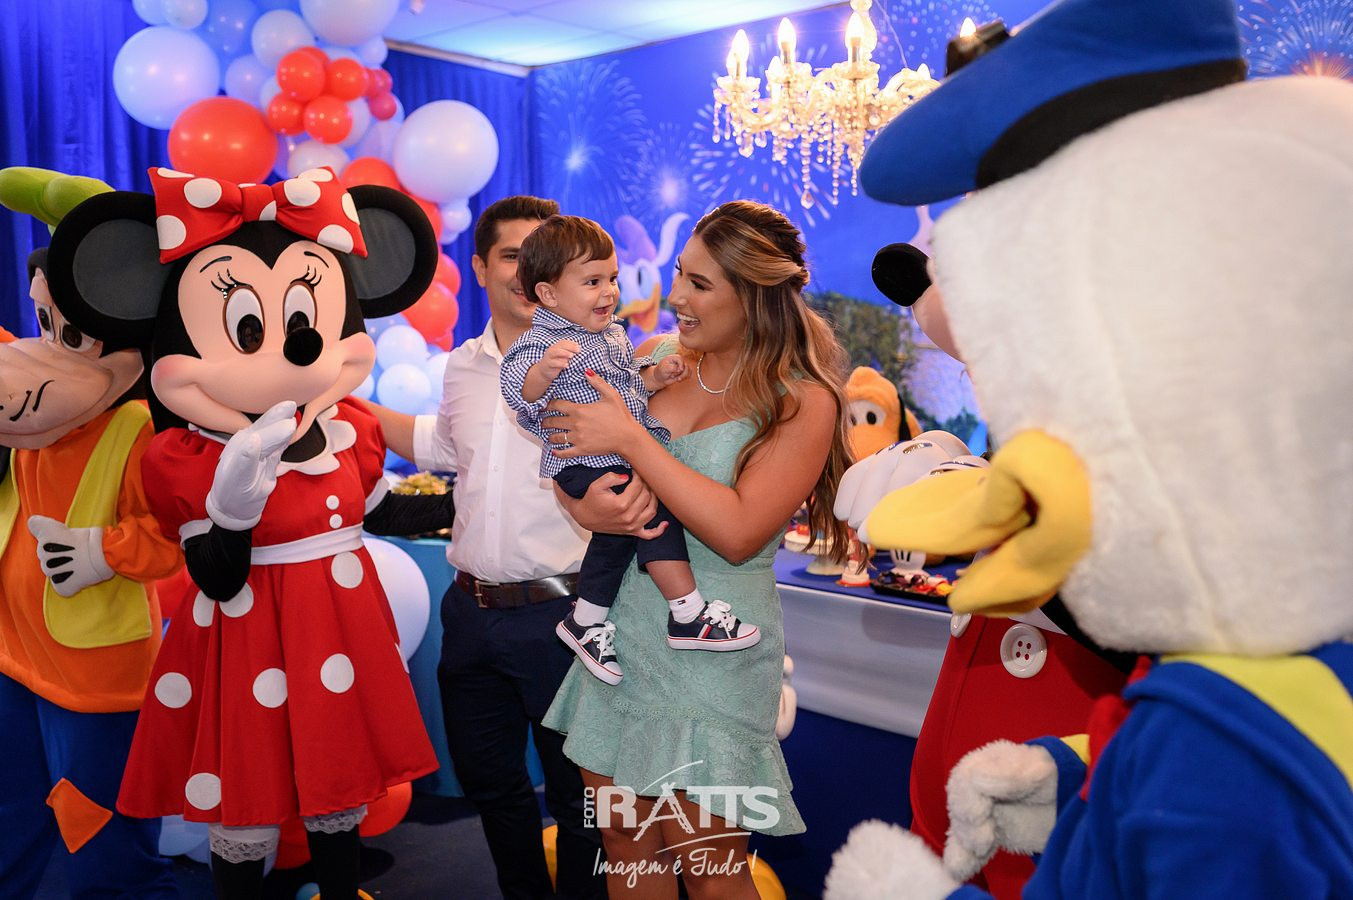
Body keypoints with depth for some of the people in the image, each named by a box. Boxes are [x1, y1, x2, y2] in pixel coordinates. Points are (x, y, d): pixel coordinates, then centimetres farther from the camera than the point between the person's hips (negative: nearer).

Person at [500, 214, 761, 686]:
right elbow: (520, 396, -28)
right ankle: (689, 615, -15)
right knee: (655, 508, -21)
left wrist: (655, 375, 9)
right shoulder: (540, 342, -14)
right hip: (585, 461, -9)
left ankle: (586, 620, 32)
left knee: (618, 533, 13)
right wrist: (544, 370, -46)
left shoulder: (612, 333, 13)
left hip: (627, 454, 9)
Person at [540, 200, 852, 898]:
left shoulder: (804, 403, -10)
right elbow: (572, 450, 13)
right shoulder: (656, 355, 4)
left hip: (711, 653, -4)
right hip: (619, 635, 5)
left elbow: (737, 533, -21)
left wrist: (631, 440, -19)